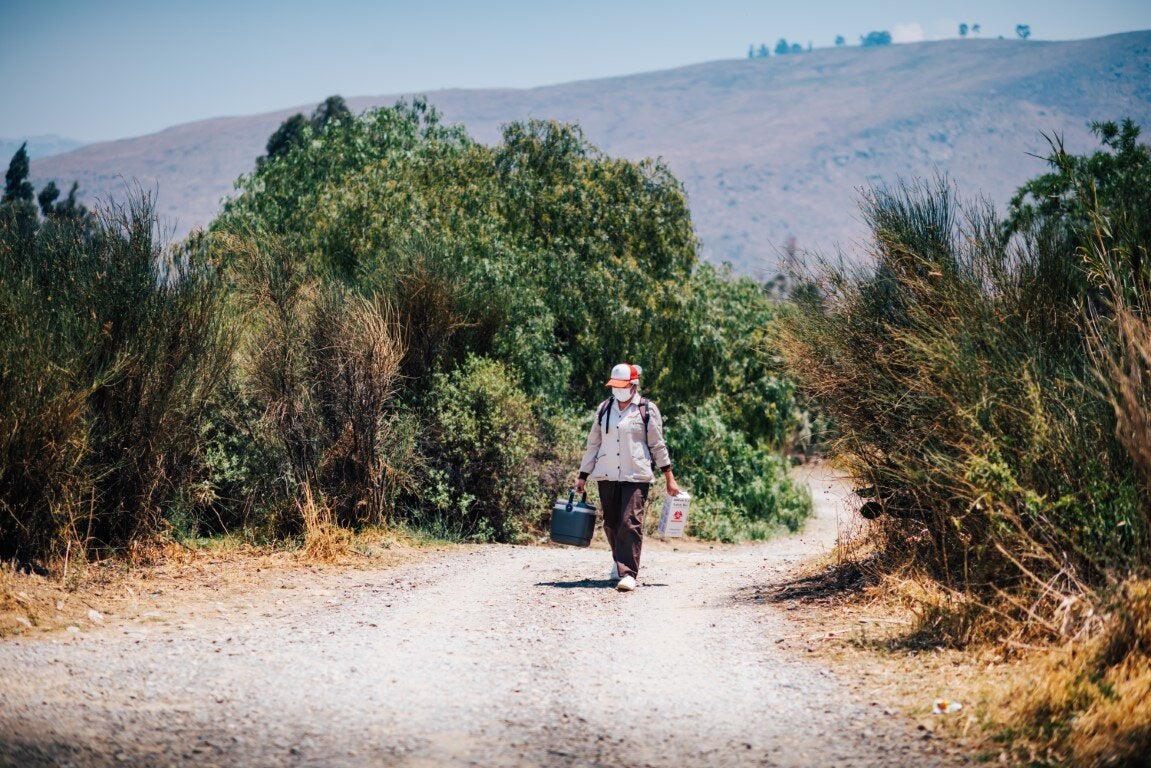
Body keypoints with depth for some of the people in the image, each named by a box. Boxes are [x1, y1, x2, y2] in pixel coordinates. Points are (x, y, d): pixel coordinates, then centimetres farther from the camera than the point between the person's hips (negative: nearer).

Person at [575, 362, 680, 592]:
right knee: (611, 523, 9)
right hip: (606, 476, 4)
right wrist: (583, 476, 12)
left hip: (636, 477, -4)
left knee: (630, 523, -14)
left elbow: (658, 446, 4)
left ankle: (628, 573, -16)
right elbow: (593, 444, 14)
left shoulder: (647, 410, 0)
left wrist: (669, 478, 2)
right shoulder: (604, 409, 10)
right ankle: (620, 562, 31)